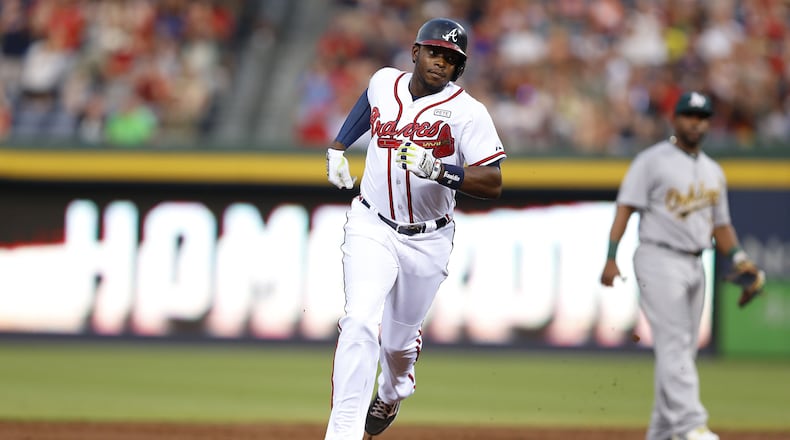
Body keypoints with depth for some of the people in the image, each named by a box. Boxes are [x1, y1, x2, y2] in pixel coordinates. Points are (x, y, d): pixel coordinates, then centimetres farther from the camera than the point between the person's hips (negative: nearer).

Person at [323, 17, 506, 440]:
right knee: (361, 322, -21)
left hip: (427, 242, -1)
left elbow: (493, 184, -21)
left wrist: (438, 170, -34)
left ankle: (391, 397, 50)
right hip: (371, 227, 1)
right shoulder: (383, 82, -1)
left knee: (398, 340, 14)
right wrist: (337, 148, 21)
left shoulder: (467, 112, -13)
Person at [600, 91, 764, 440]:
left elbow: (720, 224, 21)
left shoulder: (713, 171, 18)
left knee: (684, 349, 6)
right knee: (674, 344, -17)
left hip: (694, 265, 7)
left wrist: (738, 257, 3)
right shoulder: (652, 161, -3)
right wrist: (611, 257, -18)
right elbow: (625, 207, -8)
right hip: (660, 259, -7)